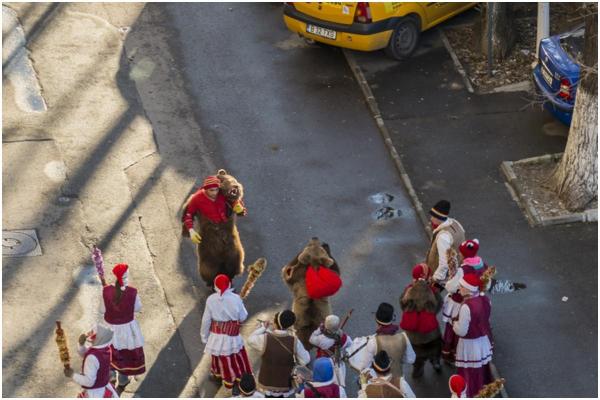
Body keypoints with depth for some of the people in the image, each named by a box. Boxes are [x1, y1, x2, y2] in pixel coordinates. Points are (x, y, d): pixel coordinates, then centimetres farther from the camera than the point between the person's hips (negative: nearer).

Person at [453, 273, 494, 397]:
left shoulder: (466, 306, -30)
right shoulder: (485, 299, -8)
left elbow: (461, 331, -24)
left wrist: (454, 323, -4)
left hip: (470, 344, -7)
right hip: (484, 340, 7)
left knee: (471, 374, 9)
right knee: (482, 369, 24)